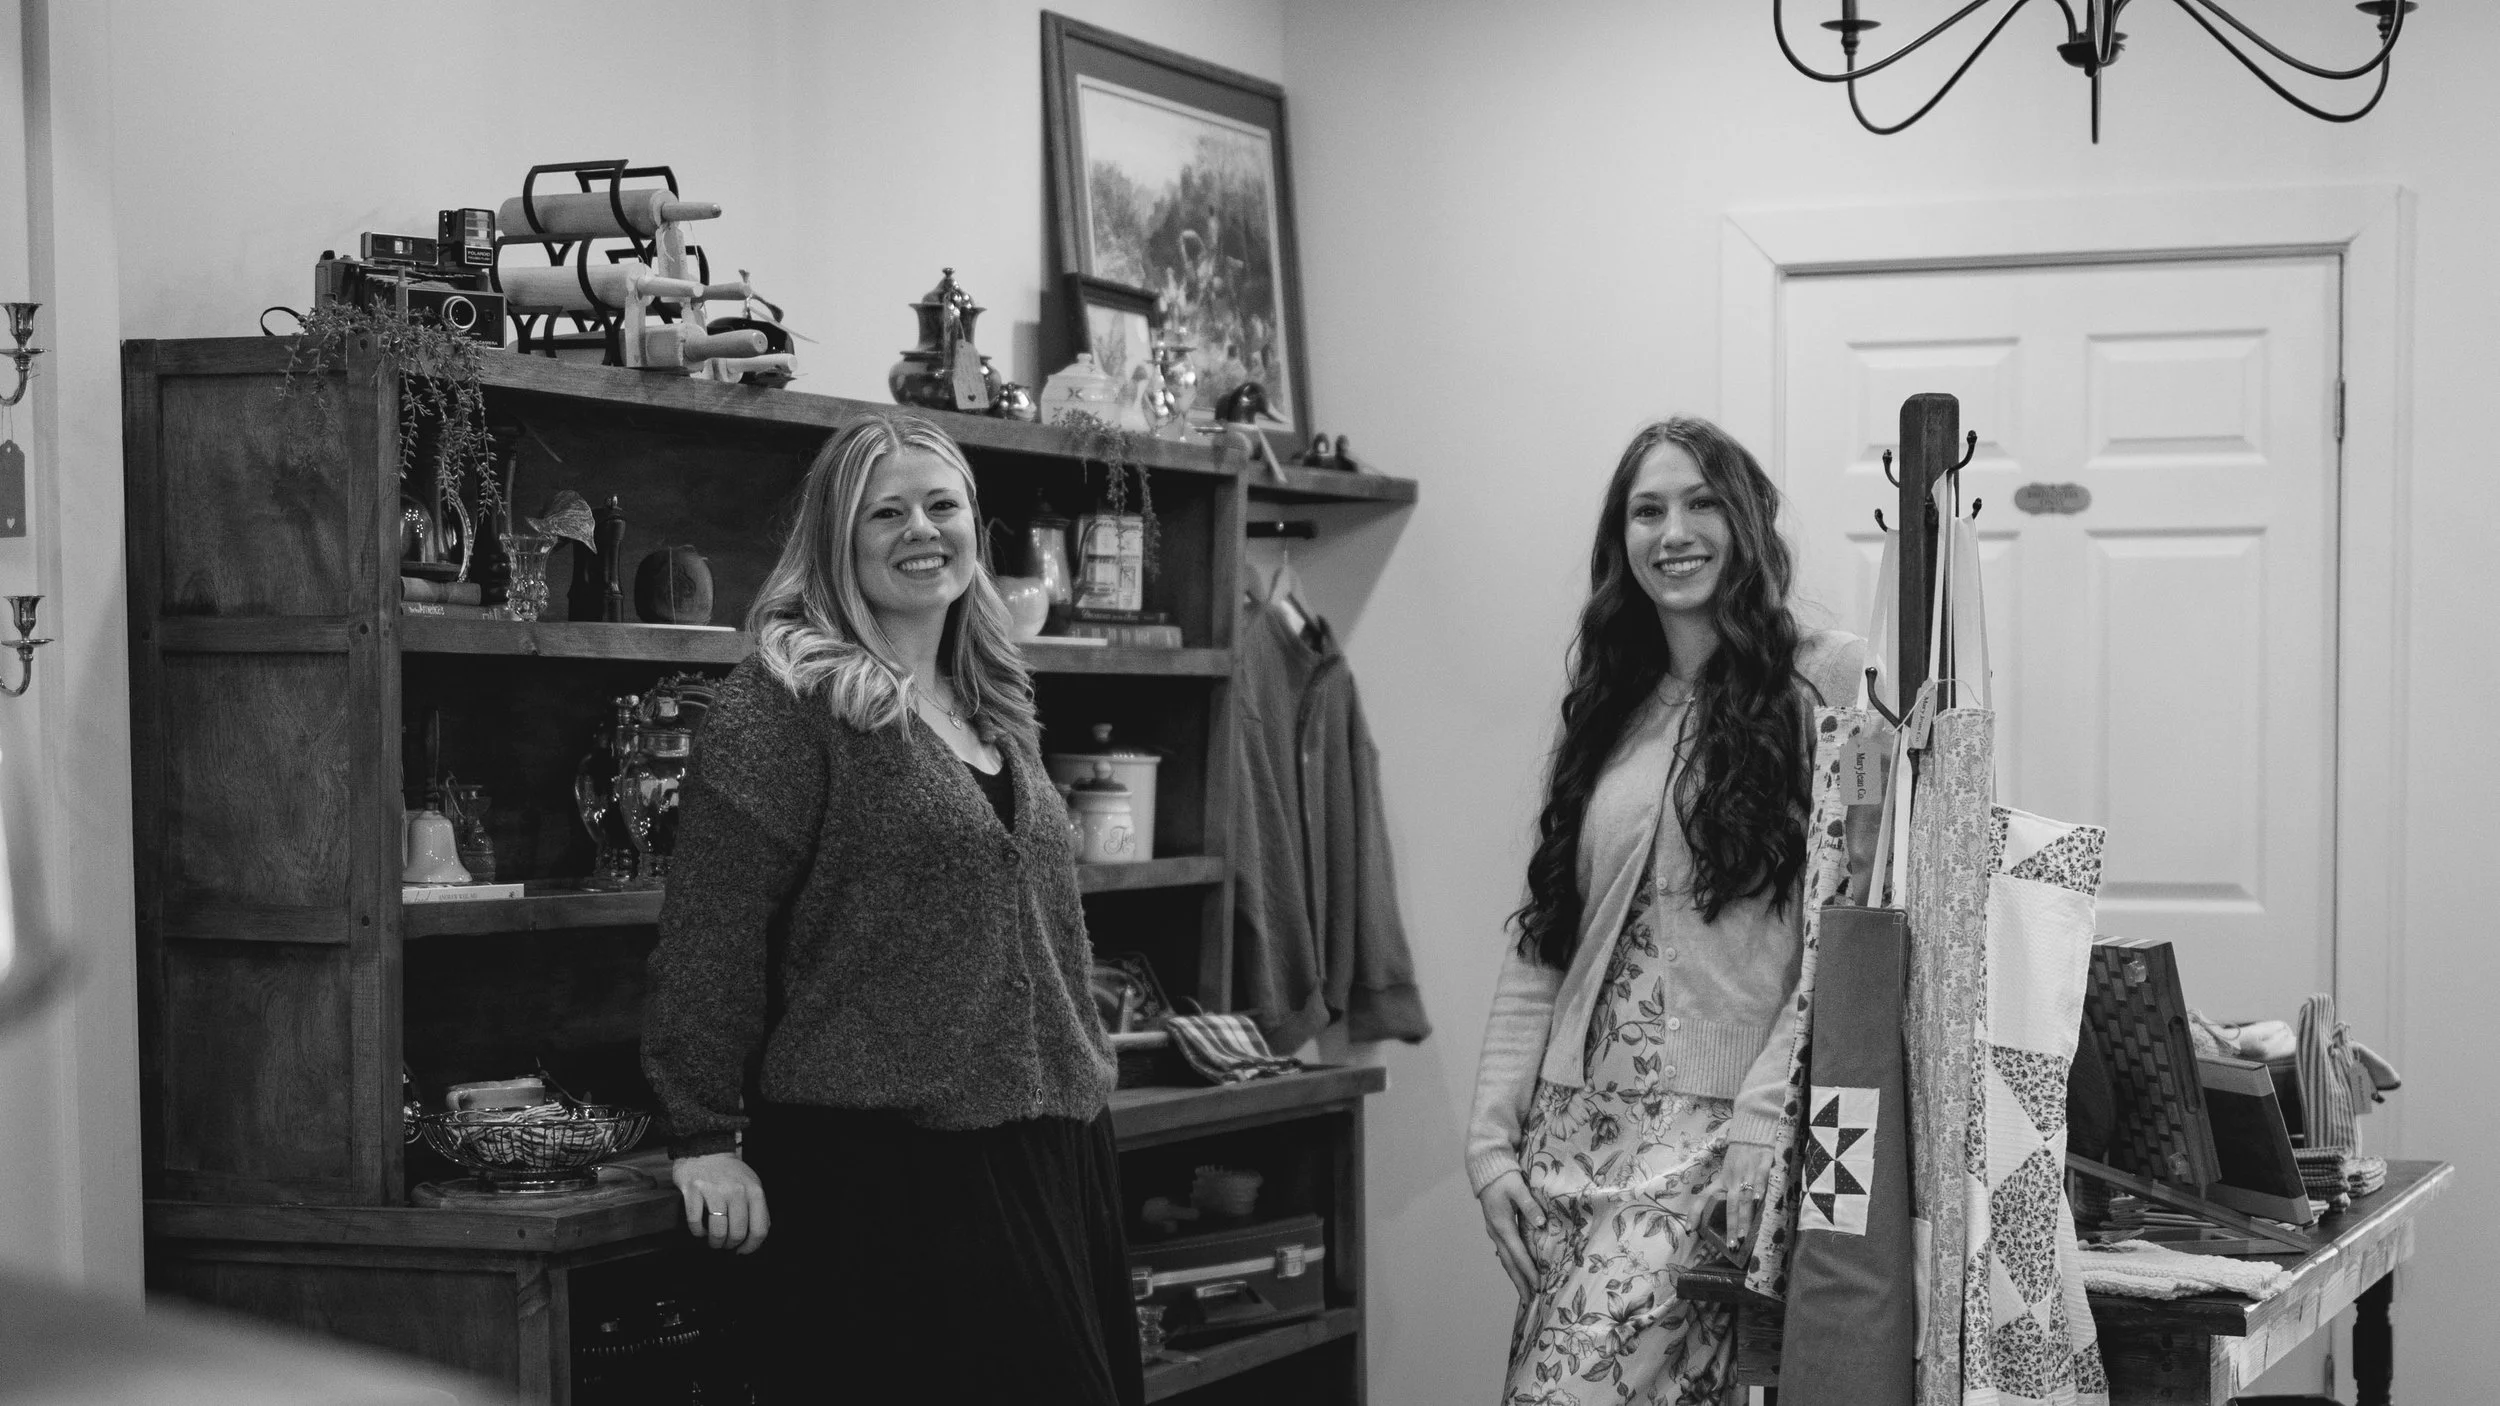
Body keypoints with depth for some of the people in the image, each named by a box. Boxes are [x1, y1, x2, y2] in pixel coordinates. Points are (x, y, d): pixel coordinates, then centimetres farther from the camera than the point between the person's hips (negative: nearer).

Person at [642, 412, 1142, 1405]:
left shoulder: (992, 706, 16)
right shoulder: (782, 703, -8)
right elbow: (710, 935, -13)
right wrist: (706, 1138, -14)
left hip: (1046, 1143, 8)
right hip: (876, 1162, -8)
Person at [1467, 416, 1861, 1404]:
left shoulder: (1824, 680, -1)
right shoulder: (1610, 712, 16)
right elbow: (1538, 949, 14)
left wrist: (1763, 1122, -15)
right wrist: (1493, 1137, 6)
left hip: (1714, 1120, -6)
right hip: (1576, 1117, 6)